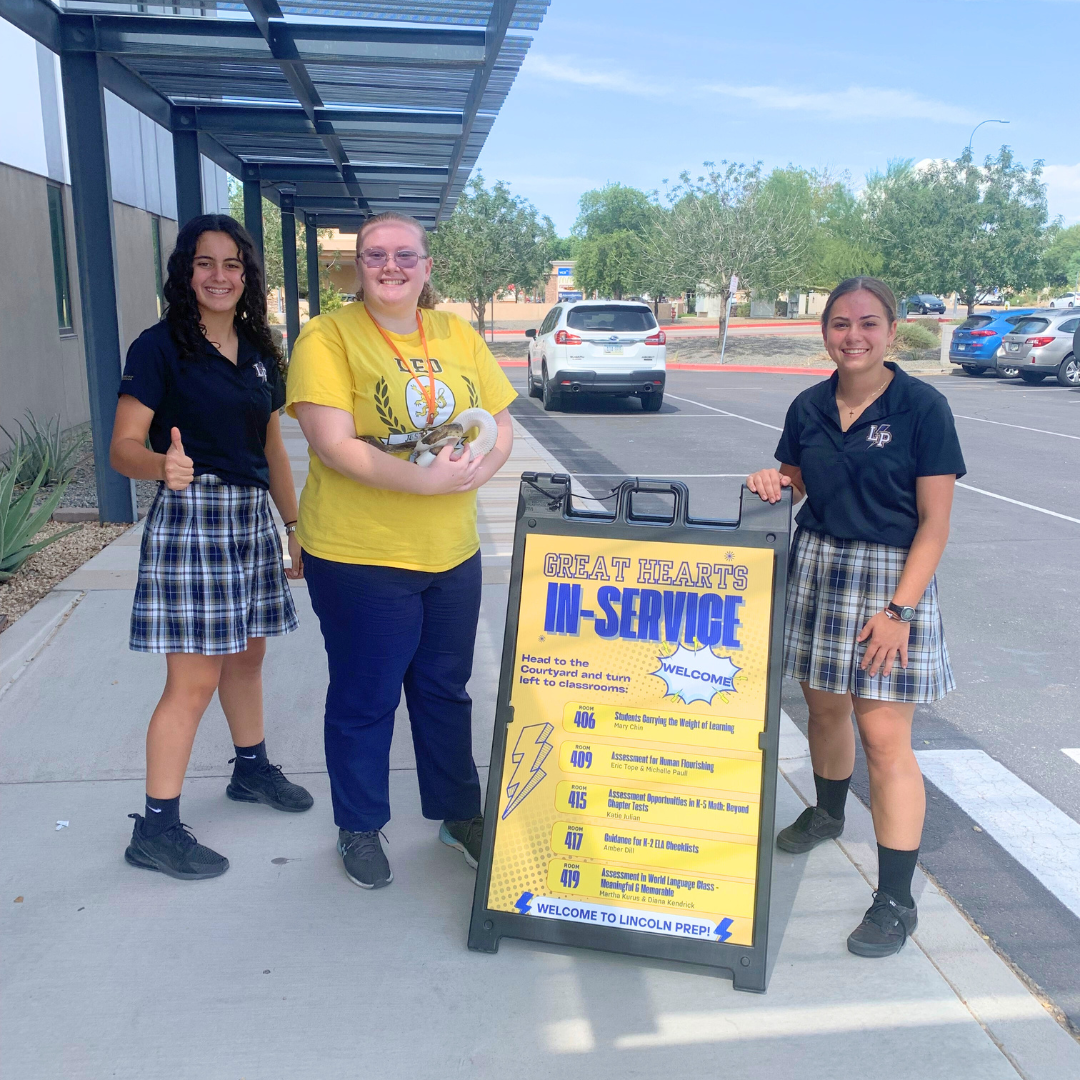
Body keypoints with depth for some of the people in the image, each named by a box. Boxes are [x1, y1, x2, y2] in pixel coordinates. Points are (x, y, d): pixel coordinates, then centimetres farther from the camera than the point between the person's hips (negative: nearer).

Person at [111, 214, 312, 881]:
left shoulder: (259, 352, 12)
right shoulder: (161, 347, -7)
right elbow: (123, 447, -12)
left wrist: (295, 524, 16)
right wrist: (163, 466, -34)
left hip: (252, 518, 7)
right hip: (190, 518, -6)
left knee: (247, 654, 17)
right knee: (194, 680, -5)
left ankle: (252, 768, 38)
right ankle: (157, 828, 7)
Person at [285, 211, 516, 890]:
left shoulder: (459, 335, 8)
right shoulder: (328, 337, -8)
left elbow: (501, 426, 8)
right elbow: (334, 447, -18)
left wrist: (476, 471, -13)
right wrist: (423, 479, -25)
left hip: (452, 552, 5)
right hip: (358, 555, -4)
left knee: (445, 690, 18)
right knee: (365, 700, 10)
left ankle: (459, 813, 37)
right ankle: (359, 827, 31)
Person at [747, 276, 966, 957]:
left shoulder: (922, 407, -10)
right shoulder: (809, 408, 5)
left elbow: (935, 521, -11)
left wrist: (899, 608, -17)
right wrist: (774, 484, -7)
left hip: (891, 575, -5)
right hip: (815, 568, 5)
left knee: (885, 737, -6)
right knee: (824, 704, 16)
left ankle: (896, 900, 6)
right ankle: (828, 813, 45)